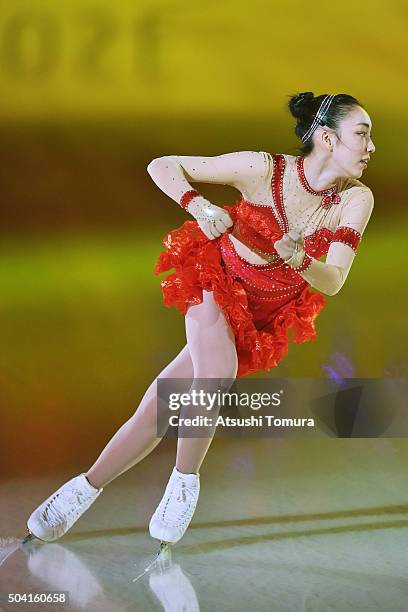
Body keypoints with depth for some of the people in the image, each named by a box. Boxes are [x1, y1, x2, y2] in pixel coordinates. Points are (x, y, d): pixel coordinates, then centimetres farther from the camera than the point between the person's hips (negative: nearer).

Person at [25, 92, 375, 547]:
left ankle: (86, 489, 12)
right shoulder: (264, 169, -23)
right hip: (217, 283, -2)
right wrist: (198, 207, -33)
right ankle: (185, 481, -3)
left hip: (263, 320, 2)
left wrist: (299, 259, -41)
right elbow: (161, 165, -16)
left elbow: (332, 283, -20)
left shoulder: (356, 199, -17)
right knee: (215, 376, -28)